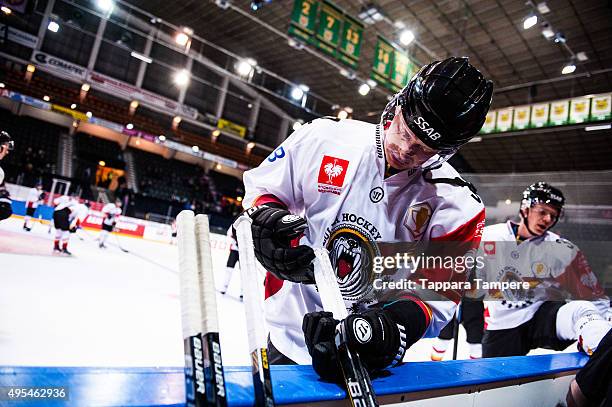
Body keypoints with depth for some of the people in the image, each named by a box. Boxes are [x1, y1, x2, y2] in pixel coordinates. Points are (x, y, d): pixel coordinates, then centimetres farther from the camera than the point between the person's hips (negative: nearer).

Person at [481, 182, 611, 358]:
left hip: (543, 317, -1)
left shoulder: (562, 250, -8)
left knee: (581, 310, -30)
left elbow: (594, 297, -4)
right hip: (500, 328, 1)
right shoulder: (487, 236, -6)